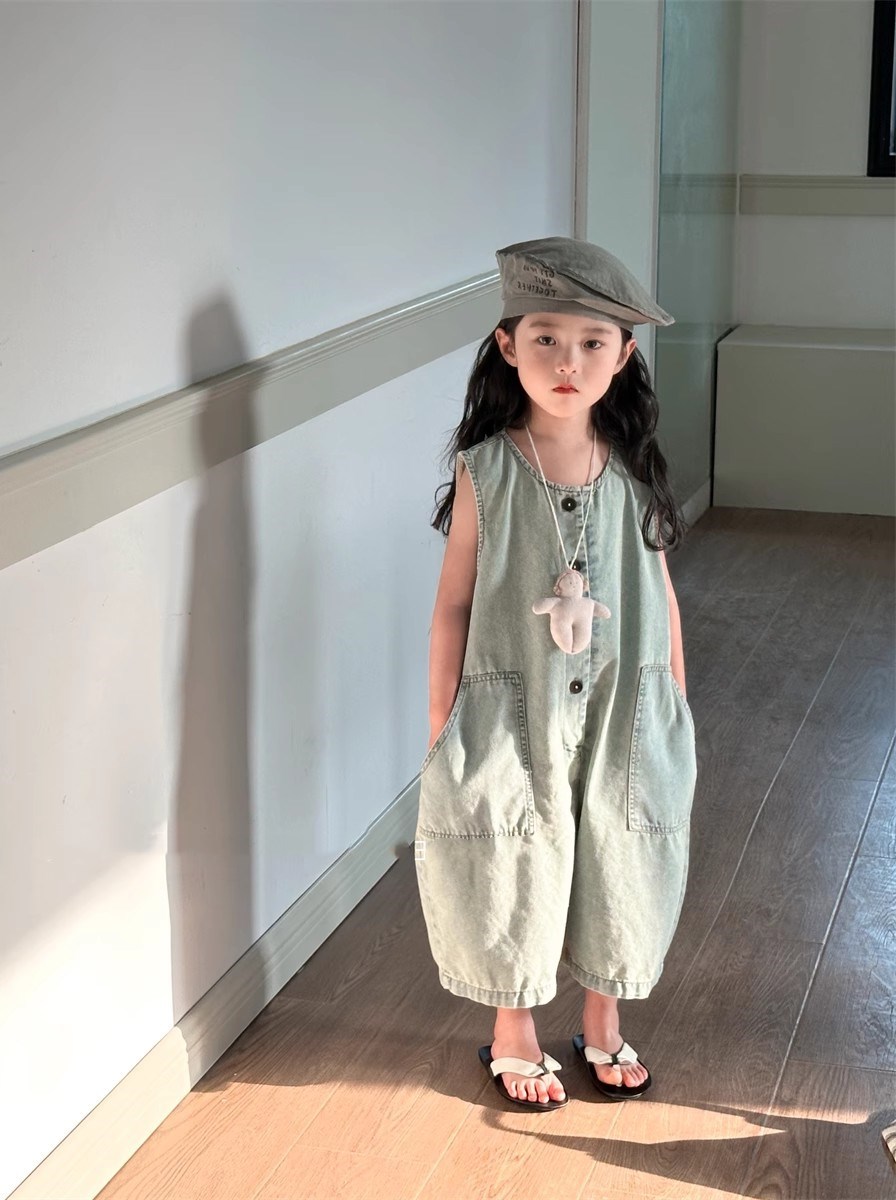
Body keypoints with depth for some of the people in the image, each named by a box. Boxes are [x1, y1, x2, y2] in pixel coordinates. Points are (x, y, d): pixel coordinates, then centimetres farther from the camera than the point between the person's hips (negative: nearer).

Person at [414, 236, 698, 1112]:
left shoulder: (633, 471, -5)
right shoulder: (484, 472, -12)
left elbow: (660, 590, 4)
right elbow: (453, 606, -6)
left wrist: (675, 709, 8)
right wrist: (441, 732, -4)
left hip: (620, 713, 2)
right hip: (512, 716, -2)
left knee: (616, 871, 15)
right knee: (512, 872, 12)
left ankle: (603, 1028, 39)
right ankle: (514, 1036, 35)